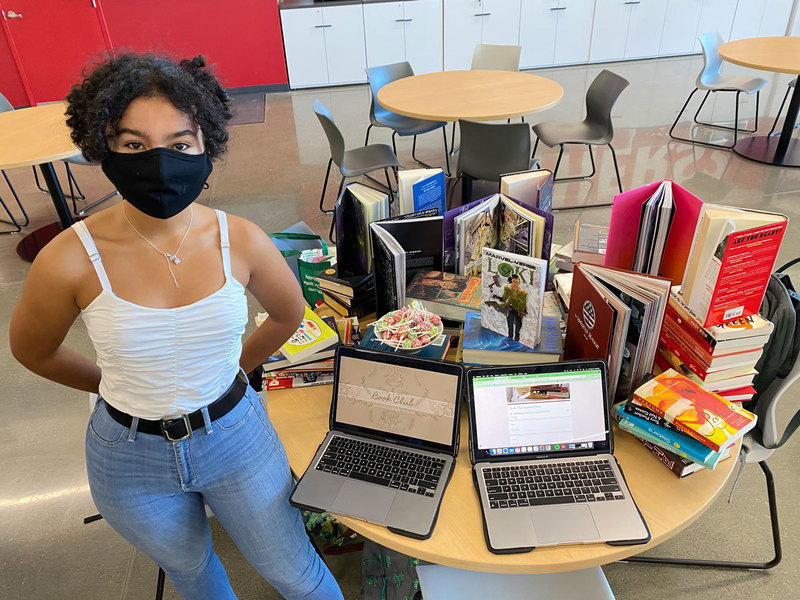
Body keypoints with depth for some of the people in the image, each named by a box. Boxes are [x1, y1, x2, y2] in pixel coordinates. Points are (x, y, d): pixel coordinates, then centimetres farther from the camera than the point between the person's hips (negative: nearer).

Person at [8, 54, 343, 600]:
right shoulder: (71, 260, -21)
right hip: (132, 456, 1)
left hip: (236, 436, 0)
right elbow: (32, 350, 0)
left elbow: (289, 313, 2)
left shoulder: (240, 241, -19)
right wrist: (122, 386, 7)